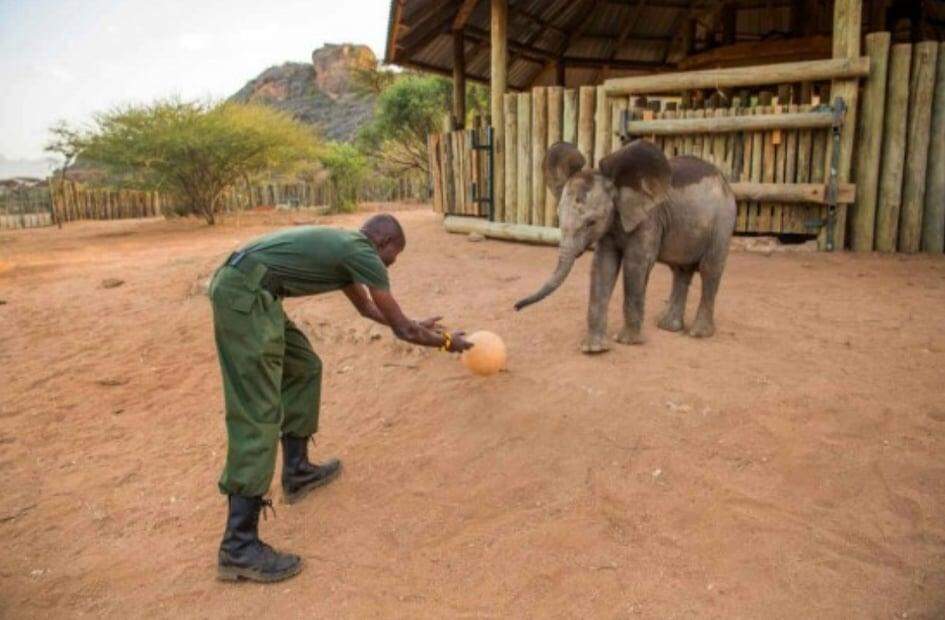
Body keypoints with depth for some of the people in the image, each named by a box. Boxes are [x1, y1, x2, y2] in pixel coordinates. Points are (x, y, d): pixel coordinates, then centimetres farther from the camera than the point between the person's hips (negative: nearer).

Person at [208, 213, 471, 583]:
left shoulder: (345, 247, 25)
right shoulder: (364, 254, -2)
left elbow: (366, 307, 41)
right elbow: (401, 329, 3)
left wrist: (417, 325, 48)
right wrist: (447, 342, 20)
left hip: (240, 288, 11)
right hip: (245, 293, -11)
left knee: (302, 368, 23)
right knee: (258, 415, -10)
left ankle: (297, 471, 33)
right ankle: (239, 547, -6)